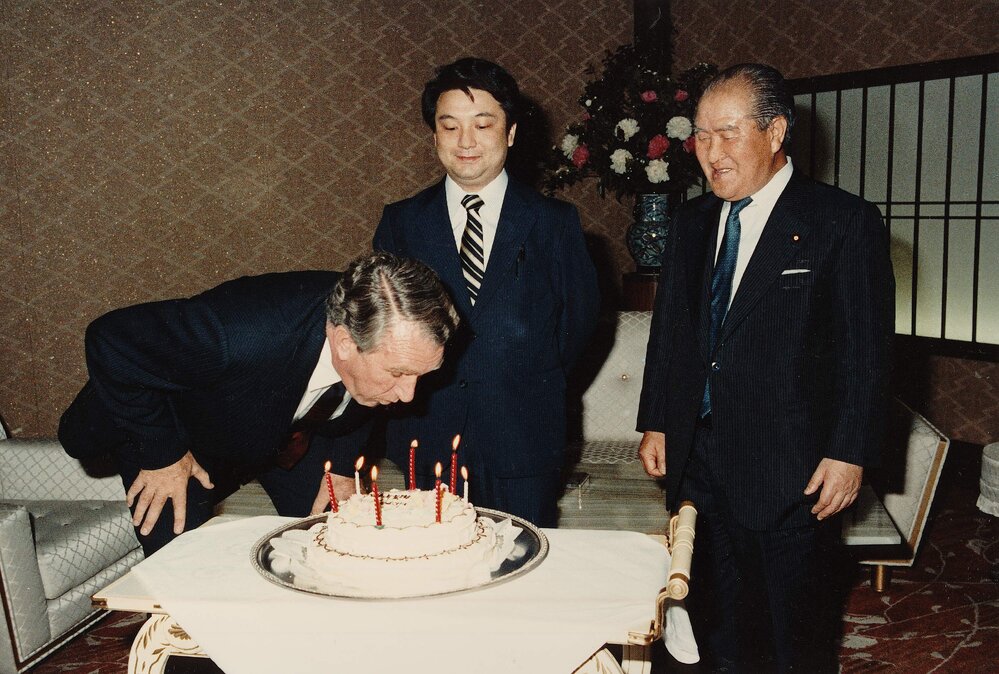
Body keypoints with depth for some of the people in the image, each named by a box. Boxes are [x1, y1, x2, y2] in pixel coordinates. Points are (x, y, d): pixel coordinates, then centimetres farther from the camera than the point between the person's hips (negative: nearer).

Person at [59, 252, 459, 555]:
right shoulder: (239, 334, -48)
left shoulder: (389, 338, -29)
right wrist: (162, 453, -26)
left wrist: (343, 464, -9)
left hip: (294, 434, 4)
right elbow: (111, 339, -32)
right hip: (184, 431, -4)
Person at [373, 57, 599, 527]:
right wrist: (417, 390, 2)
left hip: (524, 441, 0)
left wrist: (534, 388, 5)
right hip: (428, 438, 1)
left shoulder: (554, 223, 2)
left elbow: (580, 316, 8)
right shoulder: (400, 223, 5)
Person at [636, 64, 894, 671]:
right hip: (699, 463, 5)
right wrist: (655, 422, 11)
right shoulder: (693, 223, 10)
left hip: (792, 474, -5)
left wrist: (850, 452, -12)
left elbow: (867, 350, -9)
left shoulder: (846, 222, -7)